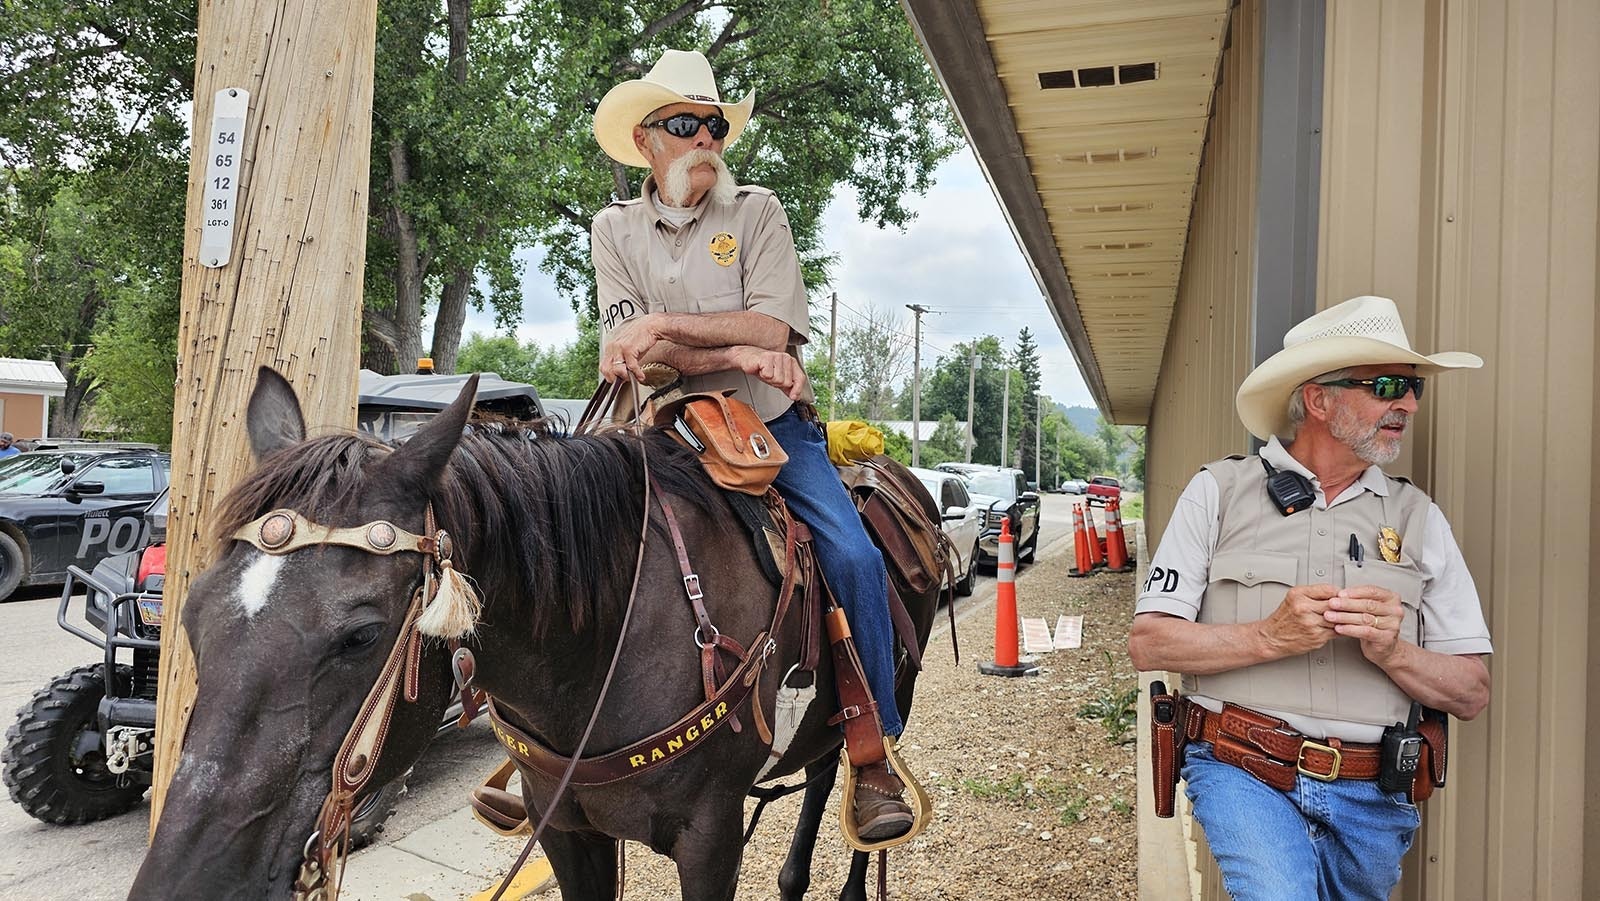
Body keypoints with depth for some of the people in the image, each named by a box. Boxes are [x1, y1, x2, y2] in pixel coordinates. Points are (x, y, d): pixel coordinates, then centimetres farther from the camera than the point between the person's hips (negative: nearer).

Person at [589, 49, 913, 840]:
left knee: (854, 557, -19)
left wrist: (663, 325, -20)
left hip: (771, 426, -1)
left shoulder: (757, 211, 4)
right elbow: (630, 346, -8)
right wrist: (738, 353, -21)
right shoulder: (615, 228, 6)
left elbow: (773, 326, -11)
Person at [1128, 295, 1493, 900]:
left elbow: (1471, 694, 8)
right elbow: (1147, 644, -4)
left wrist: (1394, 651, -13)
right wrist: (1270, 636, -17)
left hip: (1369, 797, 4)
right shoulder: (1218, 491, 1)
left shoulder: (1419, 518, 9)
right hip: (1242, 773, -4)